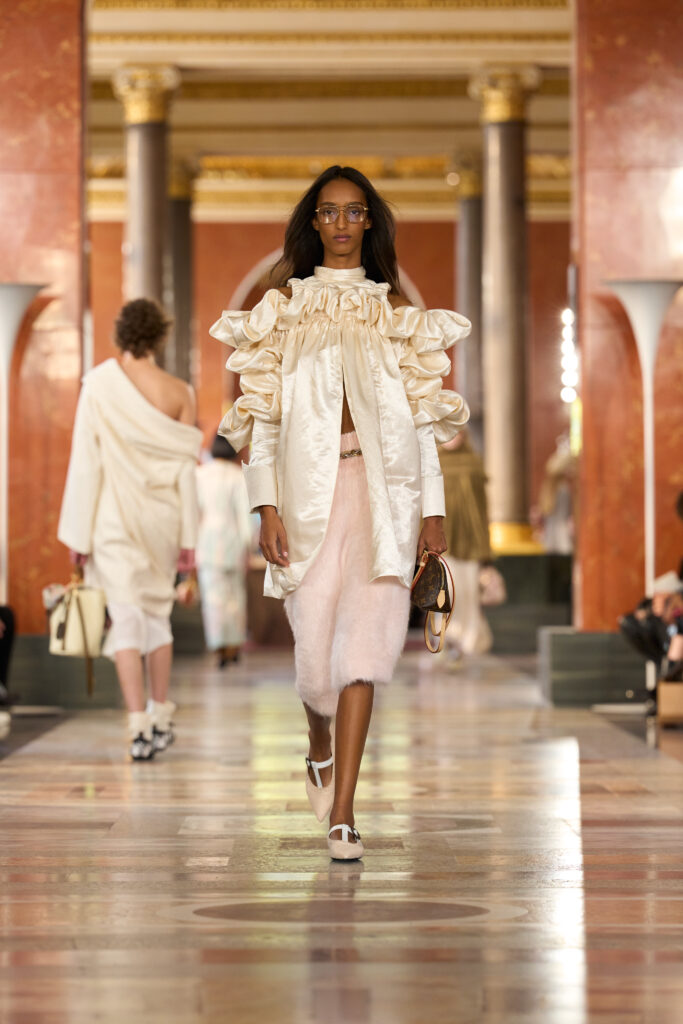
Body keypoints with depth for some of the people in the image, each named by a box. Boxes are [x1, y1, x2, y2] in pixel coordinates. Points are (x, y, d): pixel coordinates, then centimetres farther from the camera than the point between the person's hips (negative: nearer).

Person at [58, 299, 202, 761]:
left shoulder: (98, 384, -8)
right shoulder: (179, 392, -3)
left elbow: (86, 460, -8)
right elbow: (186, 471, -3)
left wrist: (78, 532, -3)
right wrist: (188, 536, 3)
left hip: (114, 515, -2)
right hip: (161, 516, 2)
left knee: (126, 617, -3)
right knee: (158, 611, 18)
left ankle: (140, 729, -12)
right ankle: (161, 719, 25)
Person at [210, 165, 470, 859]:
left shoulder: (395, 308, 12)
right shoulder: (284, 304, 8)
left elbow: (422, 414, 11)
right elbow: (262, 411, 2)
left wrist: (433, 507, 5)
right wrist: (266, 504, -7)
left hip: (384, 487, 1)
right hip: (310, 486, -1)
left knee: (365, 641, -9)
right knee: (317, 650, -3)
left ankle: (341, 814, -7)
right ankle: (321, 749, 32)